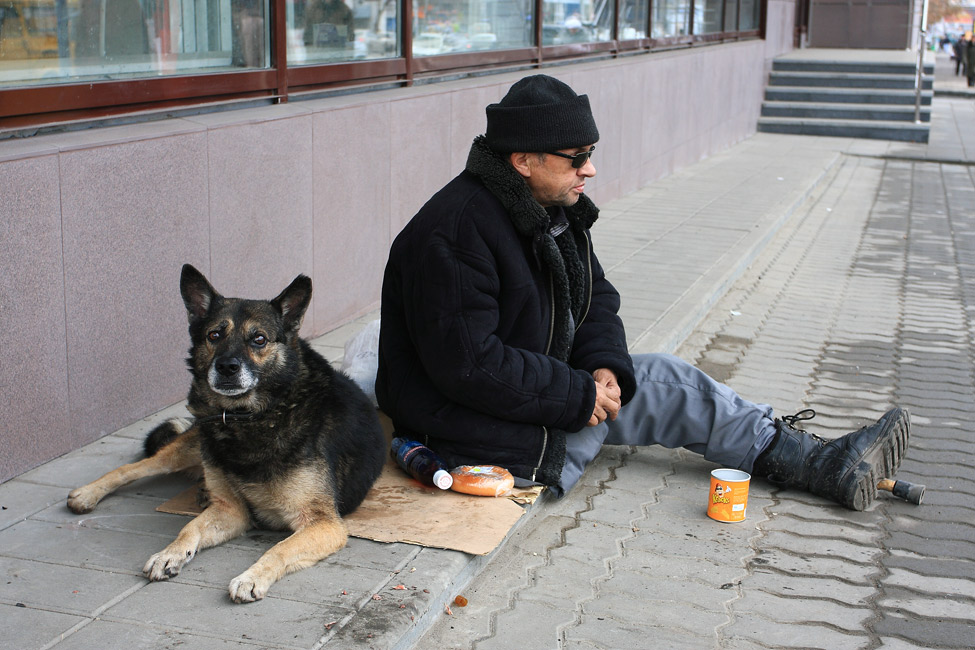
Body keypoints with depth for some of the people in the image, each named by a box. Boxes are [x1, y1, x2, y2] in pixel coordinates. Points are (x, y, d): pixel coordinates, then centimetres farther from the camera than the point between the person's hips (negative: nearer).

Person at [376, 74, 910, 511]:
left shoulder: (555, 209, 4)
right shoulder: (456, 233, -27)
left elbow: (595, 296, 12)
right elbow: (468, 363, -30)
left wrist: (603, 364, -9)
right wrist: (578, 396, -24)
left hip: (538, 386, 9)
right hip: (477, 431, -9)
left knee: (662, 376, 2)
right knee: (658, 386, -8)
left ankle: (823, 464, 9)